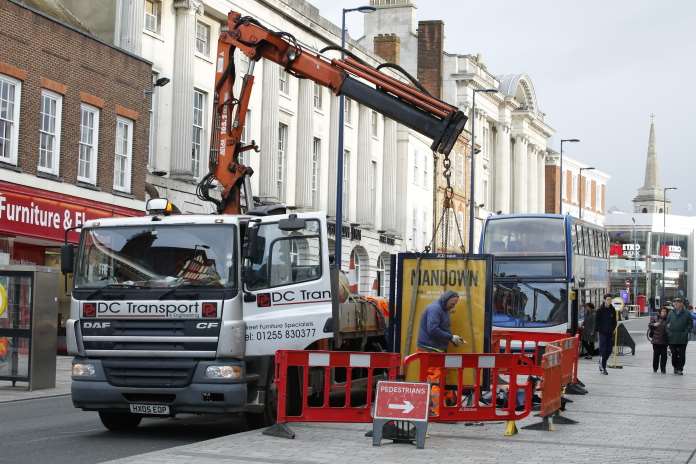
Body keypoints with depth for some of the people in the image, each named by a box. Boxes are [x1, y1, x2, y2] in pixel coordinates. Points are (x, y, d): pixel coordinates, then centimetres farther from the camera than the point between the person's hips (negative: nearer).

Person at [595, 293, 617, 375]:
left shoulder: (612, 309, 7)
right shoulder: (600, 310, -6)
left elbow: (614, 320, 17)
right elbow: (596, 321, -3)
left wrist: (613, 328, 6)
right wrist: (597, 330, -7)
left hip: (610, 332, 4)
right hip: (602, 332, -4)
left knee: (609, 350, 5)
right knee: (603, 349, -7)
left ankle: (602, 362, 28)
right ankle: (603, 367, 1)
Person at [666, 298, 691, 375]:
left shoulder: (686, 314, 1)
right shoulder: (671, 314, 9)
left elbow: (690, 325, 4)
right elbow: (667, 323, 14)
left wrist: (686, 332, -8)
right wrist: (668, 332, 2)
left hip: (682, 339, -2)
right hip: (672, 338, 2)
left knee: (682, 355, 1)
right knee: (674, 354, 6)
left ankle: (680, 369, 8)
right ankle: (675, 367, 19)